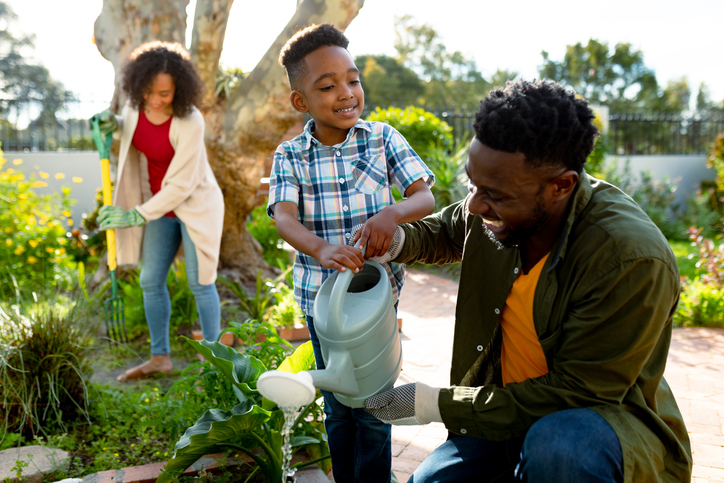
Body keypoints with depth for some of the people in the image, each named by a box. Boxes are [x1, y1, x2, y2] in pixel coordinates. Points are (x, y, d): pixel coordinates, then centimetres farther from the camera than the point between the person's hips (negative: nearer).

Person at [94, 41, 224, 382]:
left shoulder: (190, 123, -27)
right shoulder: (136, 103, -8)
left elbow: (181, 185, -24)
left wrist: (136, 216, -20)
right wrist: (113, 123, -7)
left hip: (195, 203, -6)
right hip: (160, 204, 7)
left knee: (200, 282, -1)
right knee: (151, 281, 7)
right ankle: (160, 357, 22)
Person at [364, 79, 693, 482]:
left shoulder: (634, 260, -29)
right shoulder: (496, 207, -9)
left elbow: (576, 393, -24)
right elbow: (443, 232, 14)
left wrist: (440, 405, -22)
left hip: (604, 415, -6)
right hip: (510, 406, 6)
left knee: (554, 444, -37)